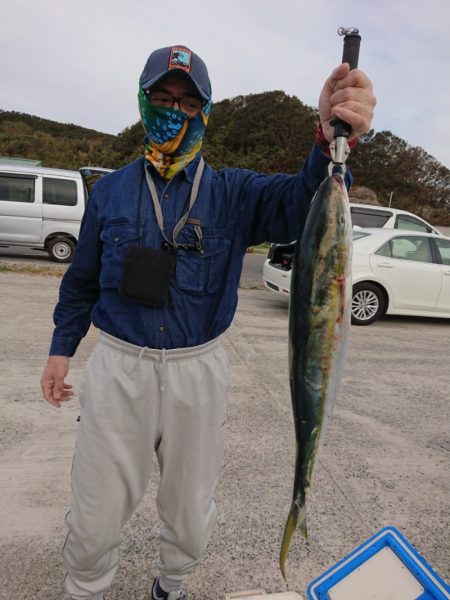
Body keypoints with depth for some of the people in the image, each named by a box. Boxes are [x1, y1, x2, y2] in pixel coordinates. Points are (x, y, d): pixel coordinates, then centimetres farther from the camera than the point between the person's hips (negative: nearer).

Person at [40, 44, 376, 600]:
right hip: (118, 367, 1)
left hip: (198, 371, 0)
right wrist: (61, 349, 9)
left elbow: (299, 204, -20)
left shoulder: (232, 193, -1)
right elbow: (82, 278, 11)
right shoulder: (111, 190, 4)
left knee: (191, 515, 18)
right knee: (93, 520, 11)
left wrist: (331, 140, -39)